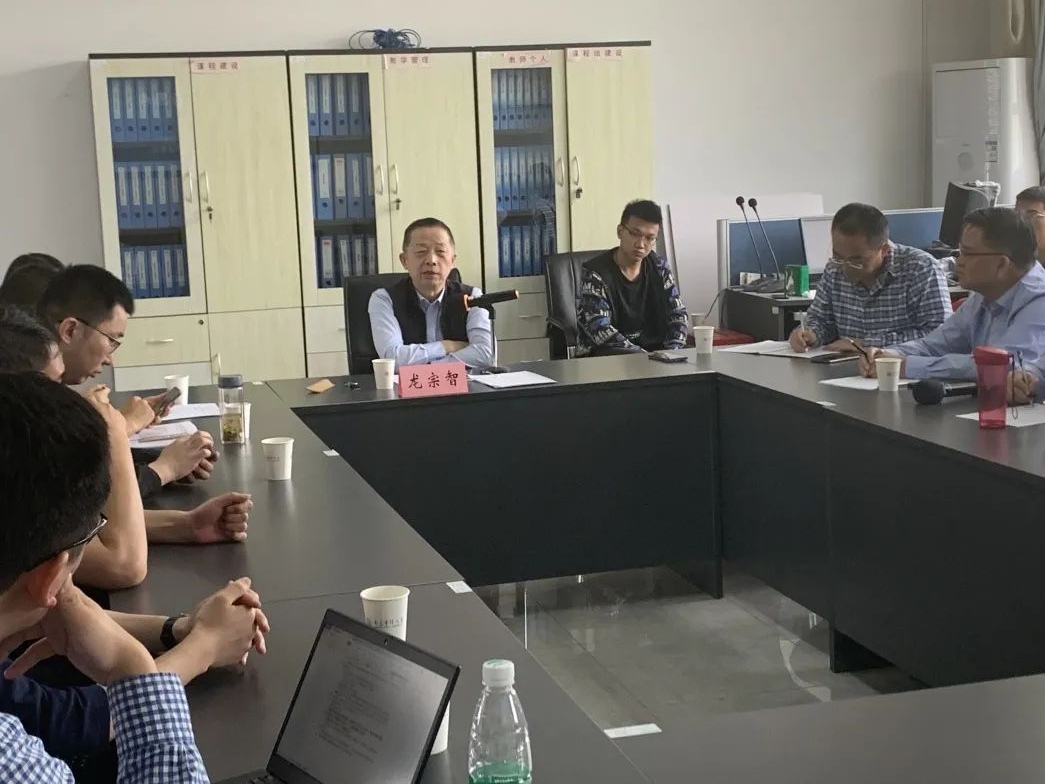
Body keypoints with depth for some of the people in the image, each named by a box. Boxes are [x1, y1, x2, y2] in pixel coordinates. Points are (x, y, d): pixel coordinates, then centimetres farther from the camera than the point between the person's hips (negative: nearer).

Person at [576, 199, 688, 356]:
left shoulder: (659, 269, 6)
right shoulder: (594, 273, -11)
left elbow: (678, 314, 8)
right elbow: (599, 330, -20)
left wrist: (671, 352, -13)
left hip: (652, 347, 5)